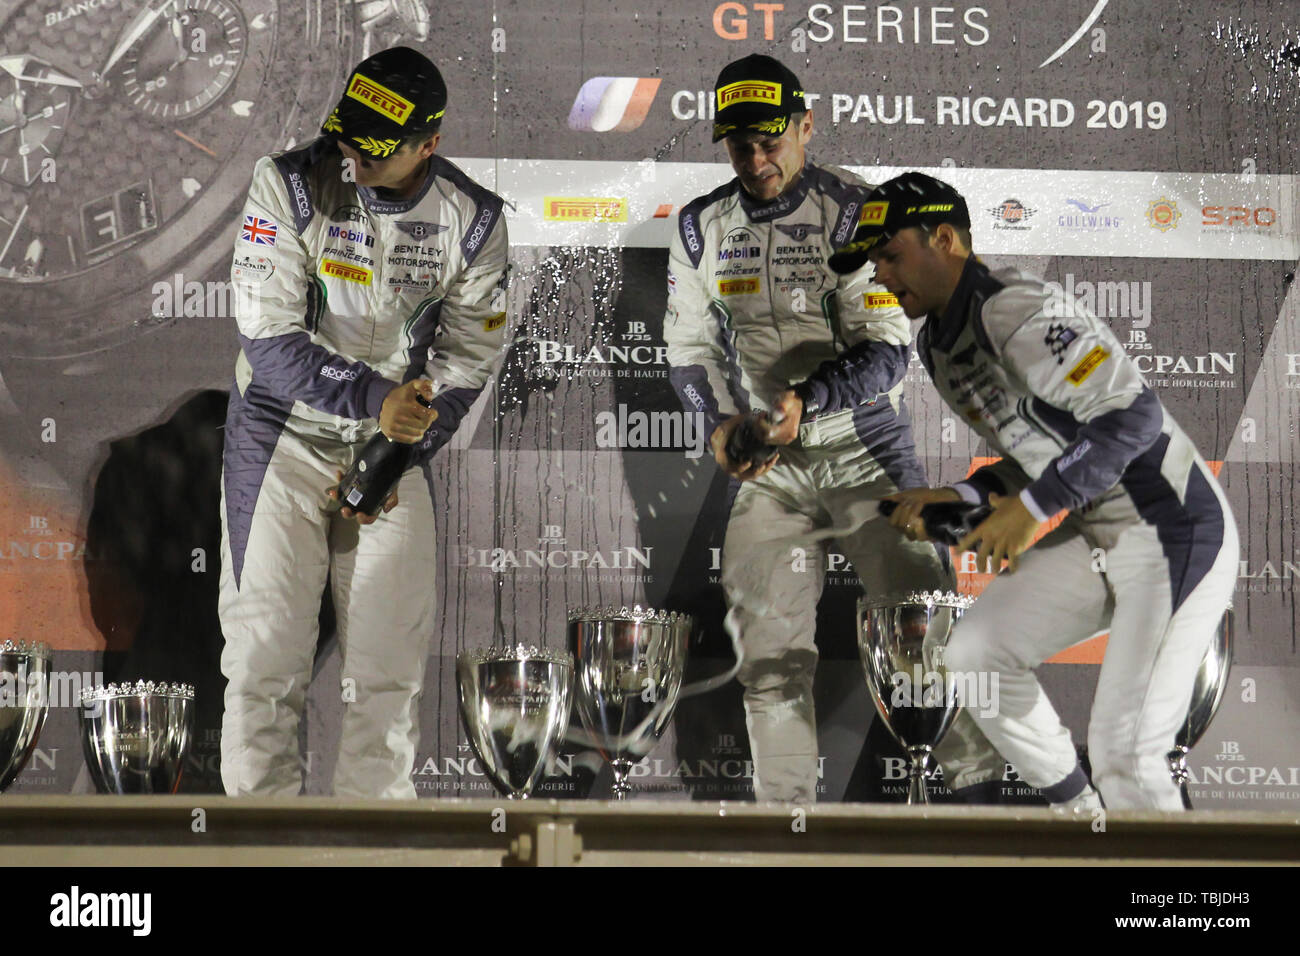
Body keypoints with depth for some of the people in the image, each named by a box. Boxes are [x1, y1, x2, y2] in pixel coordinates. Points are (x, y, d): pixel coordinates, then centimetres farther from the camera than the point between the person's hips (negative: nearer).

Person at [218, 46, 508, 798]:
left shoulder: (473, 221, -8)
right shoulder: (290, 186, -16)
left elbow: (465, 365, -2)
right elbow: (270, 340, -19)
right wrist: (374, 398, -31)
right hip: (284, 433, -2)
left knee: (393, 660, 1)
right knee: (268, 653, -9)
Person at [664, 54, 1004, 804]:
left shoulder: (854, 213, -12)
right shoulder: (703, 229, 3)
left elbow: (889, 352, -16)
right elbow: (689, 347, 9)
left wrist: (809, 398, -31)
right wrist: (719, 421, -10)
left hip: (867, 451, -4)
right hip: (768, 467, 4)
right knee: (771, 652, 2)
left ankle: (980, 783, 9)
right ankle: (787, 811, 10)